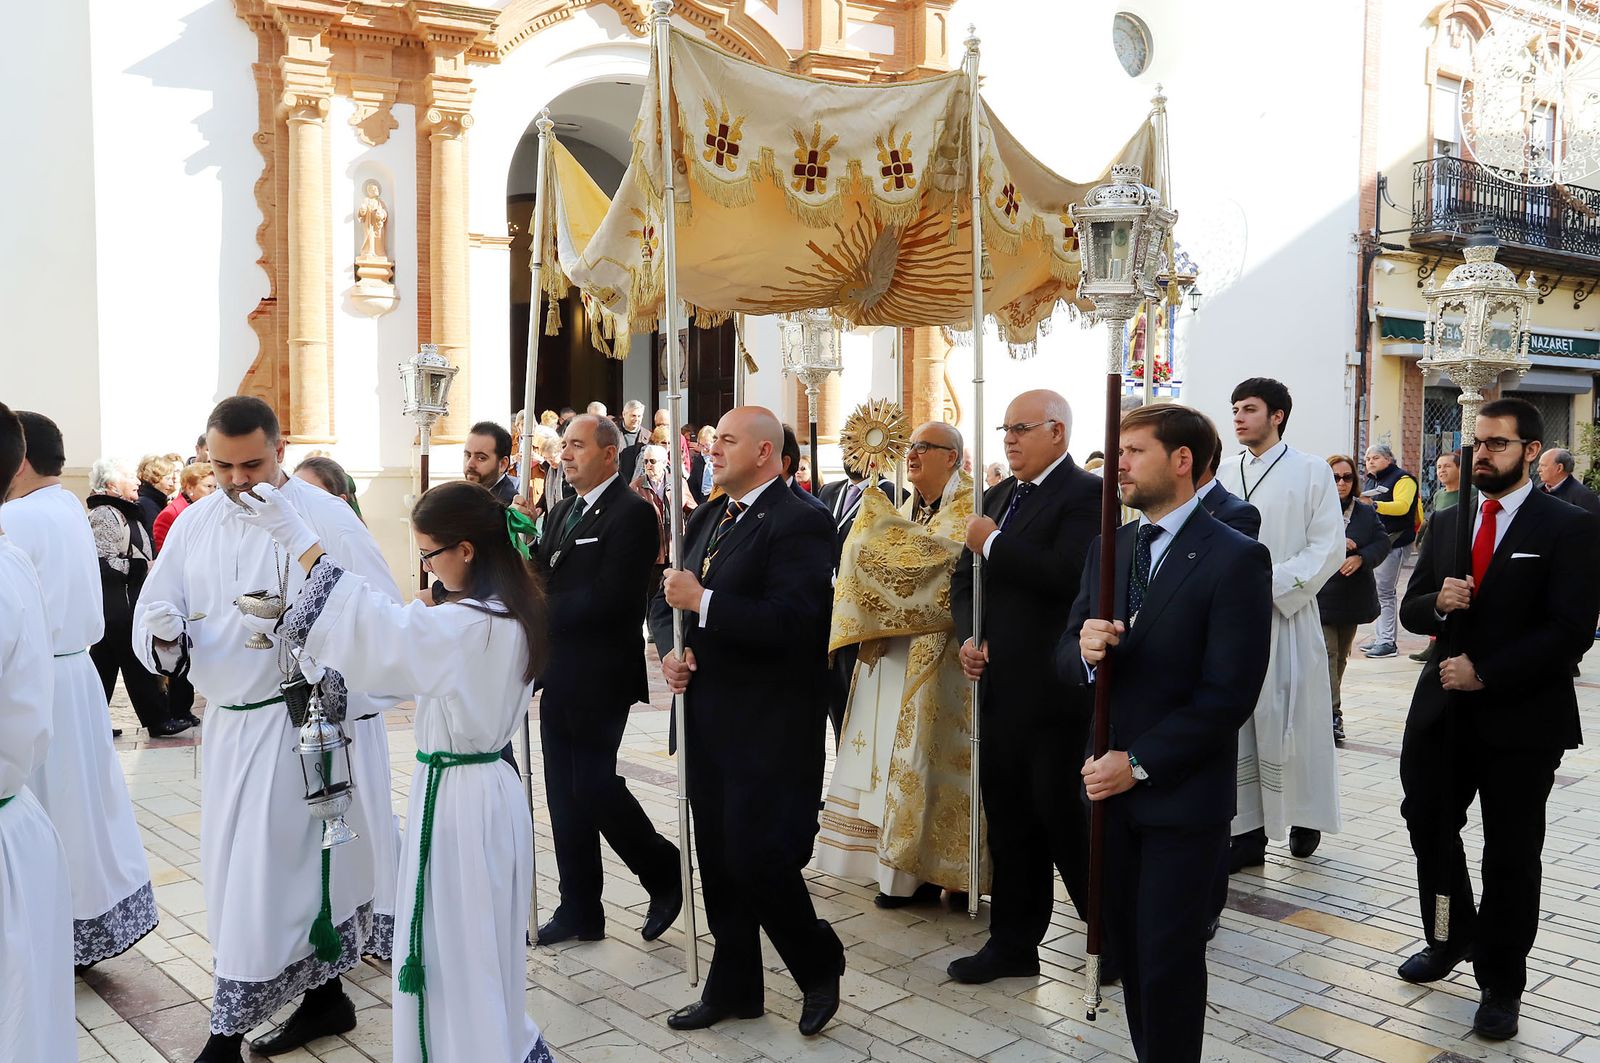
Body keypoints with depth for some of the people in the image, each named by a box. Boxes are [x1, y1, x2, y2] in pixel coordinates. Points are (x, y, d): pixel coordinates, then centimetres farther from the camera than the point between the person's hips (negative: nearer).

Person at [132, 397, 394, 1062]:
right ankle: (325, 997, 31)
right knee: (302, 869, 15)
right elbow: (156, 613, 9)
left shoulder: (327, 518, -11)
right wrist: (164, 631, -13)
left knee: (263, 879, -2)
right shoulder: (194, 525, 8)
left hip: (304, 725, -5)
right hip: (229, 723, 6)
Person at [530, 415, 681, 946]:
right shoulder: (562, 512, 15)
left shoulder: (632, 513, -12)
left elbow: (608, 599, -21)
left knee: (594, 784, -5)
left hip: (601, 678, -8)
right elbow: (542, 581, 12)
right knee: (565, 791, 11)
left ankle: (663, 870, 19)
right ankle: (580, 910, 22)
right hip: (559, 677, 8)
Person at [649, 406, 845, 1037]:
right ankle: (734, 988, 30)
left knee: (758, 859, -6)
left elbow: (791, 620, -24)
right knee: (719, 859, 14)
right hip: (707, 717, 8)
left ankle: (819, 966, 20)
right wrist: (669, 649, -2)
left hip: (770, 727, -8)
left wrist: (702, 600, -24)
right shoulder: (707, 519, 14)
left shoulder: (798, 522, -12)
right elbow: (666, 597, 18)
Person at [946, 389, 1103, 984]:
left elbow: (1069, 575, -25)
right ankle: (1013, 943, 26)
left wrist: (993, 543, -17)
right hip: (1000, 686, 8)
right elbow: (965, 577, 16)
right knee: (1009, 822, 14)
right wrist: (968, 636, -1)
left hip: (1054, 691, -8)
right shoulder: (999, 496, 15)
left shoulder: (1085, 494, -10)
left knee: (1063, 818, 2)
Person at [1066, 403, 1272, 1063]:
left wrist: (1139, 763, -15)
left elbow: (1227, 695, -16)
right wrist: (1084, 650, -17)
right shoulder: (1108, 548, 8)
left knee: (1168, 958, 5)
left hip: (1183, 797, -5)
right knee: (1127, 945, 14)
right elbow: (1067, 657, 7)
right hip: (1109, 785, 6)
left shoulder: (1235, 559, -12)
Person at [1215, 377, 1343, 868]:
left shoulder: (1310, 471, 0)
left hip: (1287, 618, -4)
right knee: (1234, 724, 4)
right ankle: (1246, 832, 12)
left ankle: (1305, 816, 25)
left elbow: (1329, 547, -6)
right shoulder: (1225, 473, 12)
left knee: (1290, 721, 2)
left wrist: (1269, 584, -15)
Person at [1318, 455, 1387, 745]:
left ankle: (1329, 708, 27)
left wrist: (1360, 557, -16)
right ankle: (1332, 714, -13)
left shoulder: (1366, 513, 8)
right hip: (1320, 598, -5)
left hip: (1352, 599, 5)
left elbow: (1382, 542, 3)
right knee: (1328, 654, -12)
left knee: (1340, 656, 14)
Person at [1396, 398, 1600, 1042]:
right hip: (1442, 711, 5)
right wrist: (1437, 603, -13)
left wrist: (1484, 672, -18)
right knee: (1429, 825, 14)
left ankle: (1501, 984, 24)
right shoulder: (1447, 523, 9)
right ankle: (1452, 941, 38)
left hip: (1521, 718, -5)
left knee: (1510, 855, 7)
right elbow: (1410, 611, 10)